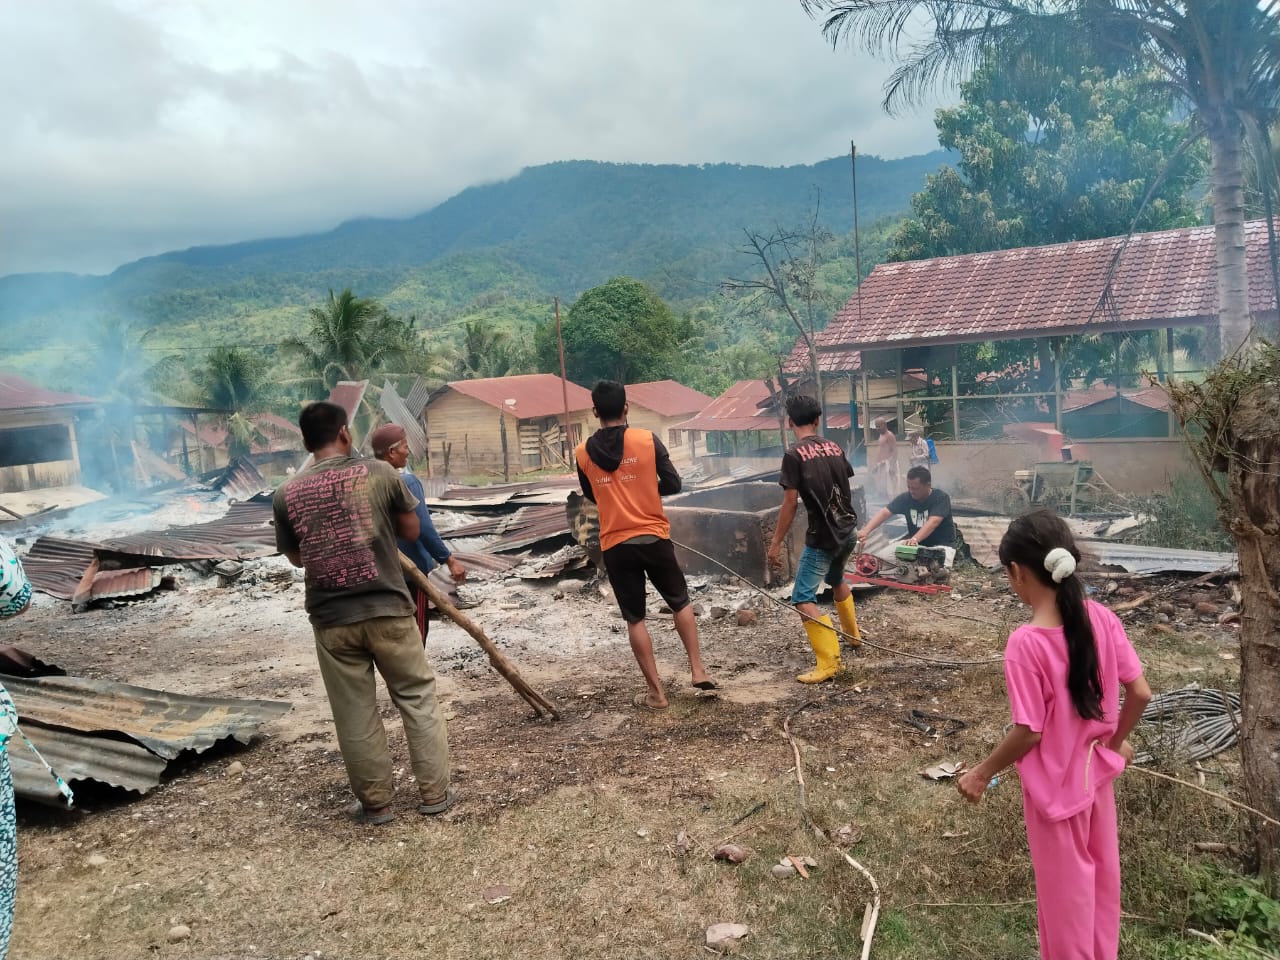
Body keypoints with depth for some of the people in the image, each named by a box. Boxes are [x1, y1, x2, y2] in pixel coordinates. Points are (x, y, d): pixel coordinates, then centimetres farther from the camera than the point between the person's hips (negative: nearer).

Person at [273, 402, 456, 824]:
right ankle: (435, 792, 19)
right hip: (388, 609, -1)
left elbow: (295, 557, 14)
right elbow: (411, 531, 5)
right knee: (417, 698, 13)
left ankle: (375, 802, 23)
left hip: (330, 619, 2)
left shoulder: (286, 495, 0)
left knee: (355, 714, 12)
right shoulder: (379, 473, -6)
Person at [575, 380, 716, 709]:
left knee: (634, 619, 9)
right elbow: (673, 484, -3)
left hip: (615, 545, 1)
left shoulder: (583, 453, -1)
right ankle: (698, 670, 19)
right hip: (654, 538, -1)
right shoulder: (647, 440, -7)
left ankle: (656, 693, 13)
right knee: (680, 602, 21)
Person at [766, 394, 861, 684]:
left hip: (822, 537, -7)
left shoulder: (794, 455, -14)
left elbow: (790, 503, -15)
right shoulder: (835, 448, 5)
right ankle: (853, 635, 46)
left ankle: (828, 663, -14)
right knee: (836, 579, 32)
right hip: (847, 532, 8)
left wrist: (776, 543, -10)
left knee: (803, 599, -6)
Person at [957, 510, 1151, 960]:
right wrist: (1116, 741, 15)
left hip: (1056, 785, -6)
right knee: (1101, 876, 26)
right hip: (1097, 774, 6)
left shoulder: (1026, 643, -29)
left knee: (1066, 888, 16)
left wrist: (982, 772, -8)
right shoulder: (1102, 618, -12)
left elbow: (1029, 733, -23)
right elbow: (1140, 693, -3)